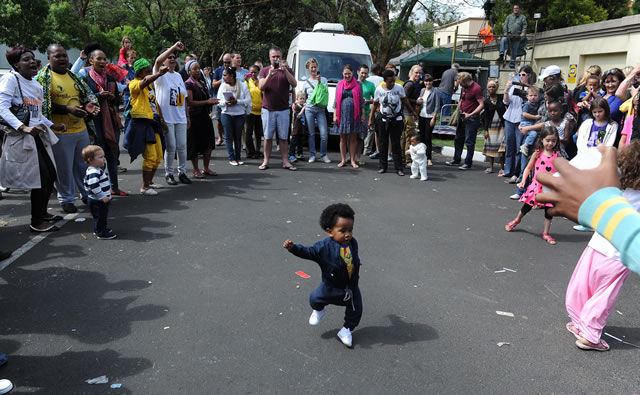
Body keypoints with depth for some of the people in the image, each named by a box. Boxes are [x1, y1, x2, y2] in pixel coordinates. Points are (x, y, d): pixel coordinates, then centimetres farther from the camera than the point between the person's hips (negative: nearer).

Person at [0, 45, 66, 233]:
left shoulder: (36, 84, 15)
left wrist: (53, 125, 10)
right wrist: (24, 128, -31)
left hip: (39, 136, 8)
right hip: (21, 138, -8)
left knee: (51, 175, 12)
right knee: (41, 178, -7)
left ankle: (42, 213, 31)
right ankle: (36, 222, 6)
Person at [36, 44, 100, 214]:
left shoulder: (74, 76, 12)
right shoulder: (43, 77, -6)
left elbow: (86, 95, 17)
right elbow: (44, 104, -13)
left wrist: (88, 105, -6)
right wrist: (67, 109, -22)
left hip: (81, 129, 6)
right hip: (60, 132, -6)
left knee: (84, 164, 16)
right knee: (64, 168, 3)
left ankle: (88, 193, 31)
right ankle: (66, 199, 18)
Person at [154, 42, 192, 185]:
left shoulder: (178, 75, 17)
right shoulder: (160, 74, -1)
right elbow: (158, 61, -25)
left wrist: (187, 117, 17)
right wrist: (173, 47, -30)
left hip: (180, 117, 5)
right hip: (167, 118, -5)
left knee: (182, 146, 6)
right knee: (171, 147, -2)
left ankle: (182, 172, 18)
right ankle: (169, 173, 11)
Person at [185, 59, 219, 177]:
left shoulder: (202, 82, 15)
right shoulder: (188, 84, -8)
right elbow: (190, 102, -16)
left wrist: (212, 101, 10)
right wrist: (207, 101, -17)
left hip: (205, 115, 7)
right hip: (194, 117, -7)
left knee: (209, 143, 6)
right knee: (195, 144, 0)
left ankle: (206, 168, 19)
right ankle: (196, 170, 10)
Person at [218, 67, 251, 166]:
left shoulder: (243, 86, -1)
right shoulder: (223, 86, 5)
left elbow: (248, 100, -7)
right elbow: (219, 101, 2)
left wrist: (237, 101, -20)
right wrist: (225, 103, -19)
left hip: (240, 114, -1)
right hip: (226, 114, 1)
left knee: (238, 136, 7)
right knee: (228, 136, 0)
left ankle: (238, 157, 17)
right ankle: (231, 158, 6)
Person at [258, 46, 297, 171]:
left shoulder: (287, 70, 7)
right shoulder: (264, 71, 8)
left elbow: (294, 84, -9)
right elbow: (261, 87, -5)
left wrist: (285, 70, -19)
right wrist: (269, 75, -20)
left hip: (283, 110, 0)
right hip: (267, 109, 0)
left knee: (283, 137, 3)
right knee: (268, 137, 4)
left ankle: (285, 161, 8)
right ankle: (266, 161, 10)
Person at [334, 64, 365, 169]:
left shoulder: (357, 85, 5)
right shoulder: (340, 84, 9)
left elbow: (361, 100, 6)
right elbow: (336, 101, 9)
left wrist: (363, 114, 1)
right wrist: (335, 115, 3)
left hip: (354, 114, -1)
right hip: (342, 114, 1)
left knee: (353, 138, 2)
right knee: (343, 138, 4)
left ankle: (353, 160, 8)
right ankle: (343, 160, 13)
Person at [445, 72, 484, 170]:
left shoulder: (476, 88, -17)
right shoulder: (464, 87, 9)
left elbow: (481, 104, -21)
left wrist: (470, 114, -26)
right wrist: (459, 109, 9)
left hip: (472, 119, -9)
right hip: (463, 117, 9)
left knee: (469, 141, -3)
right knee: (458, 139, 15)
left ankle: (468, 163, 6)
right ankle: (456, 160, 27)